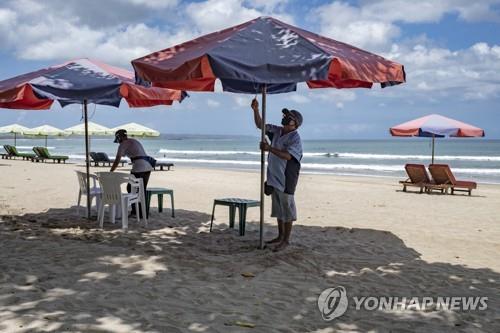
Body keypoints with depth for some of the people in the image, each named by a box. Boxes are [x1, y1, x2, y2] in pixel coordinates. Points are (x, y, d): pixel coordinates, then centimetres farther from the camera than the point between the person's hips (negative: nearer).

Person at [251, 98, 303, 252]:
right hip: (275, 177, 8)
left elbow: (287, 155, -25)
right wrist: (256, 110, 0)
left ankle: (286, 240, 9)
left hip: (286, 179, -8)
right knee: (278, 209, 17)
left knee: (287, 209, 0)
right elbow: (260, 125, 14)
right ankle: (280, 236, 29)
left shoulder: (295, 138, -14)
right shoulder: (277, 131, 10)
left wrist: (270, 148, -29)